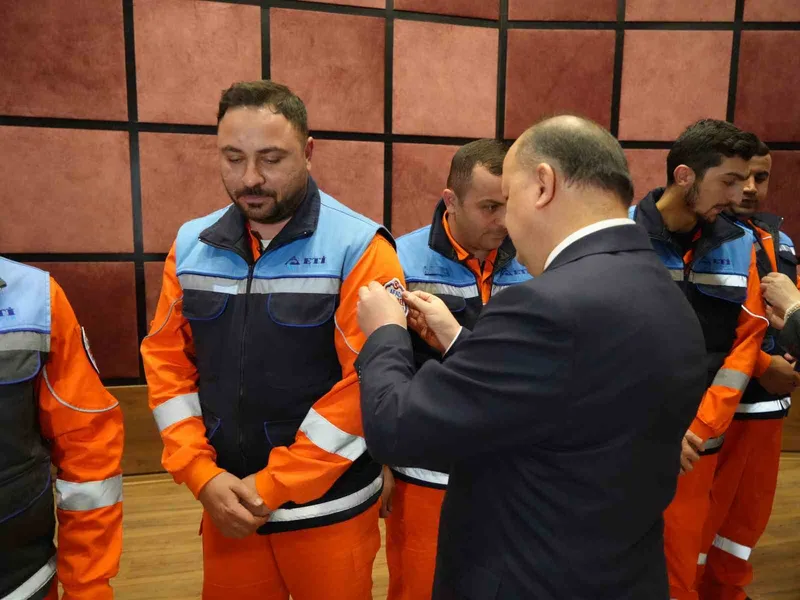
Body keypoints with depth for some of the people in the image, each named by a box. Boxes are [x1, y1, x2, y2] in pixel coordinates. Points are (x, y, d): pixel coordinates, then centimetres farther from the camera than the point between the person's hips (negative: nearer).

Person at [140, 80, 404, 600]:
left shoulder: (359, 248, -15)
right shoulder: (192, 245, 1)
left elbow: (369, 381, -18)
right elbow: (167, 362, 4)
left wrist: (271, 486, -13)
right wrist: (202, 475, -6)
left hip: (328, 507, -3)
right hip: (226, 503, 4)